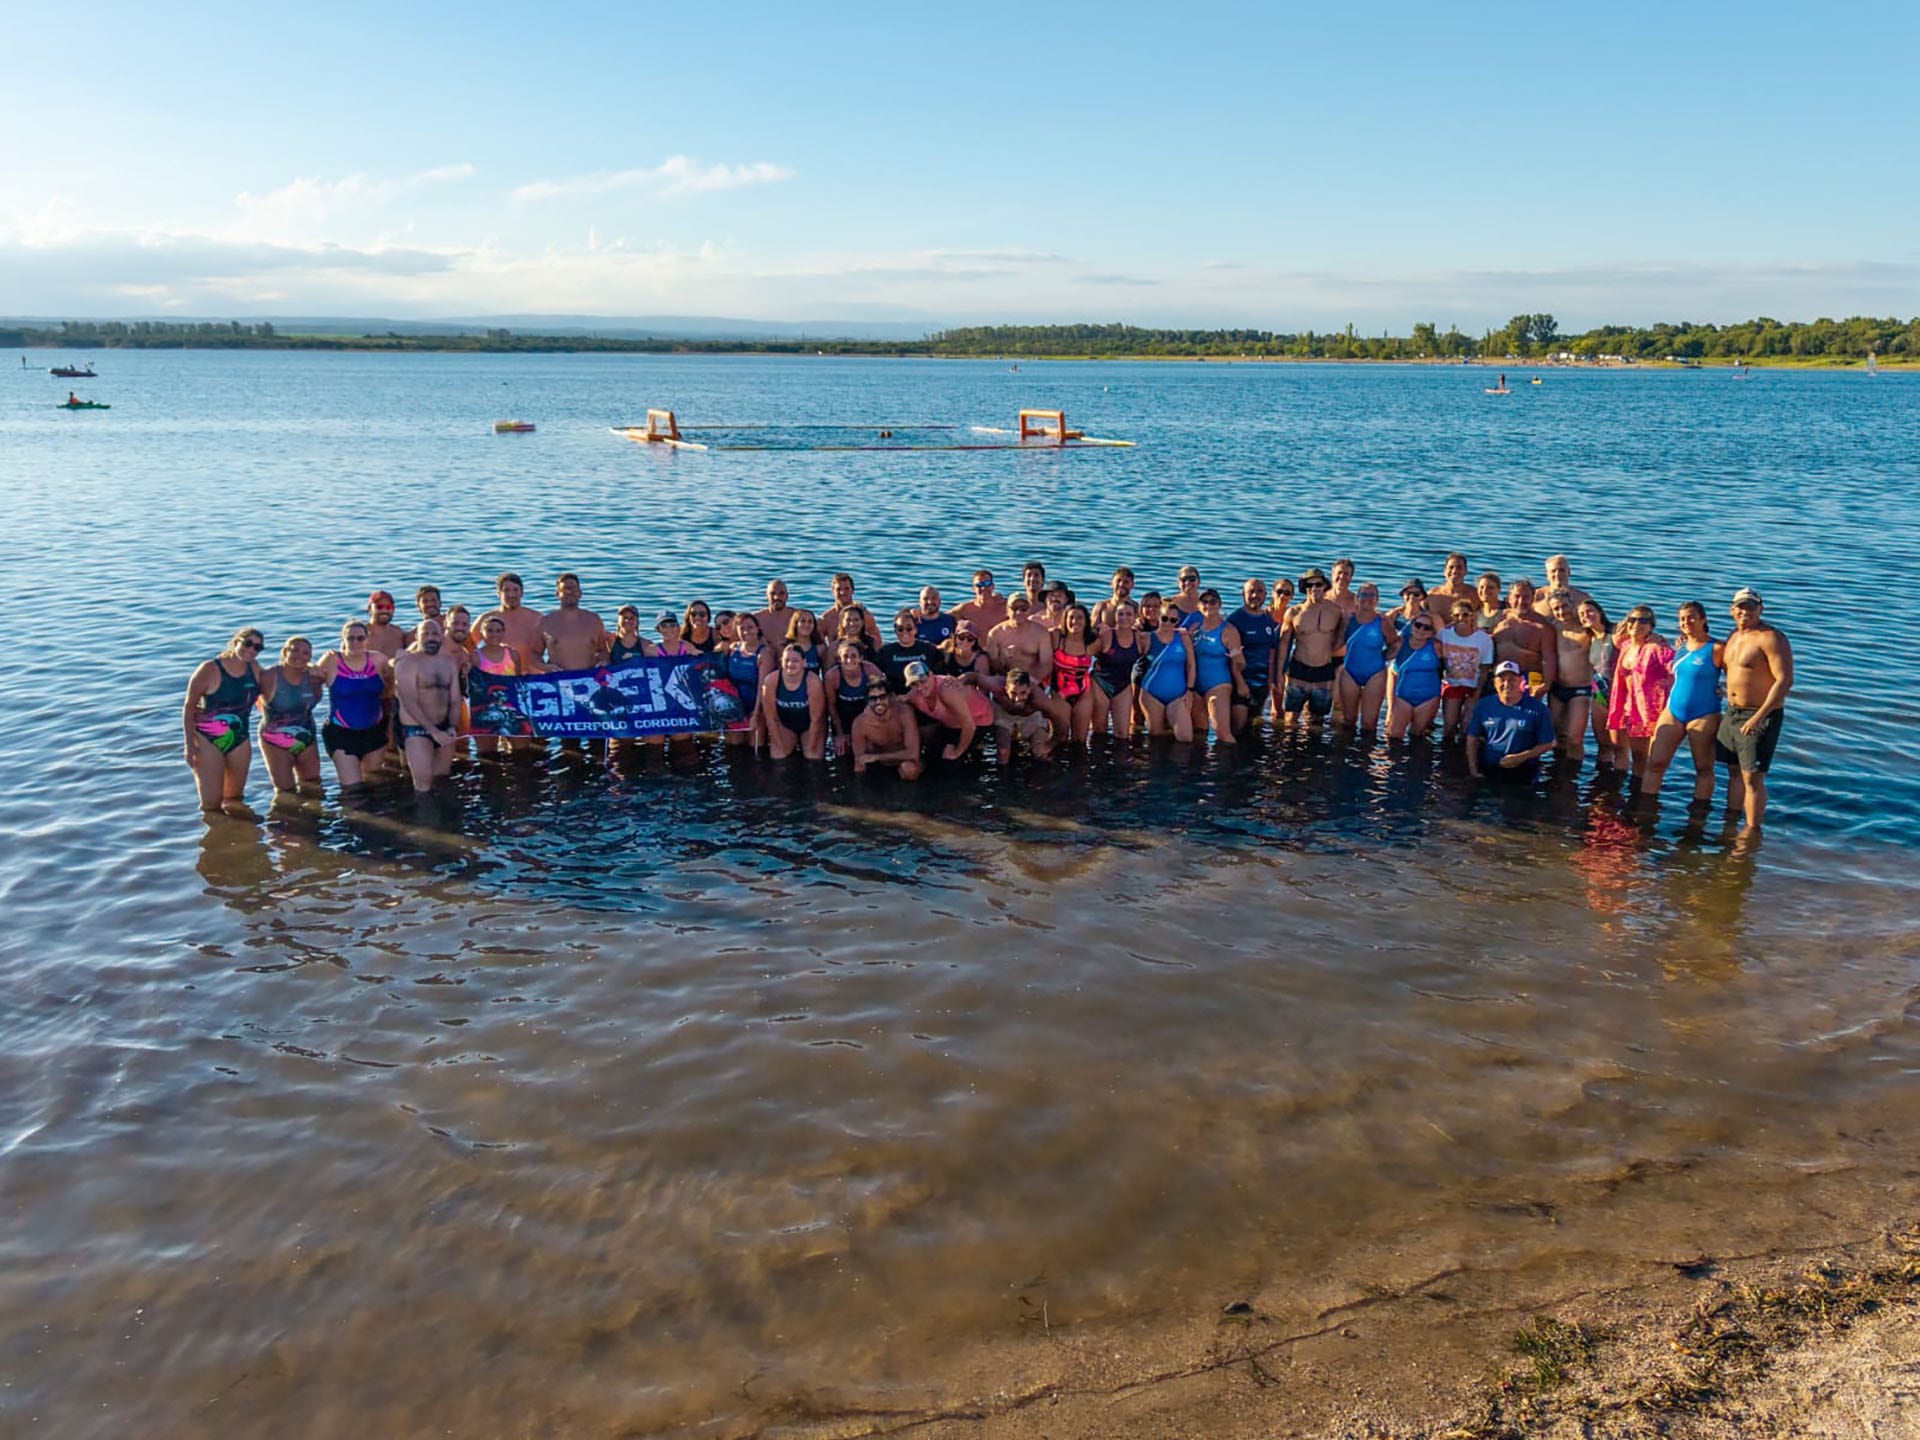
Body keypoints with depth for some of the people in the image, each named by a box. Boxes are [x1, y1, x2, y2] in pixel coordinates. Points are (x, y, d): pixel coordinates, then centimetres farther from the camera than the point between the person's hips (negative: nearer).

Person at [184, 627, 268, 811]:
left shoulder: (254, 669, 2)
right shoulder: (210, 670, -14)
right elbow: (189, 707, -10)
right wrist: (190, 744, -12)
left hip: (239, 739, 5)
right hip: (208, 740, -5)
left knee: (235, 799, 16)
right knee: (212, 803, -7)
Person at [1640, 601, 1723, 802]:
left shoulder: (1716, 649, -8)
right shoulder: (1680, 646, 9)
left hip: (1704, 715, -5)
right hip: (1673, 710, 5)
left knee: (1703, 768, 7)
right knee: (1655, 763, -1)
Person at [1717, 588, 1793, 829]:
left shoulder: (1770, 638, -15)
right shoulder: (1734, 635, 11)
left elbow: (1785, 680, -21)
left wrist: (1759, 717, -24)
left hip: (1760, 717, -8)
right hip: (1732, 713, 8)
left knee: (1753, 778, -6)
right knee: (1735, 772, 15)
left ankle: (1752, 830, 1)